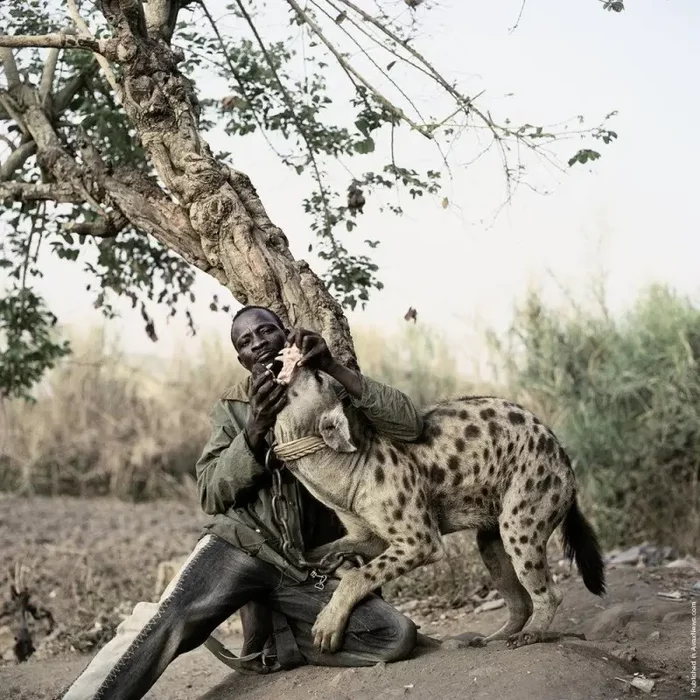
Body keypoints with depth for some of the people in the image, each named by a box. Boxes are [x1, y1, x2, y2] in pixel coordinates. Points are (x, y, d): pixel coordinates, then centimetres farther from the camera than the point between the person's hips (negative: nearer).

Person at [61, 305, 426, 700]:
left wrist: (333, 367, -17)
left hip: (307, 570, 1)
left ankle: (273, 643, -6)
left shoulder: (333, 393, 9)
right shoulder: (231, 409, 14)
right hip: (239, 545, -1)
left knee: (397, 637, -21)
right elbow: (211, 495, 3)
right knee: (166, 625, -29)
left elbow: (410, 426, -8)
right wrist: (254, 432, -14)